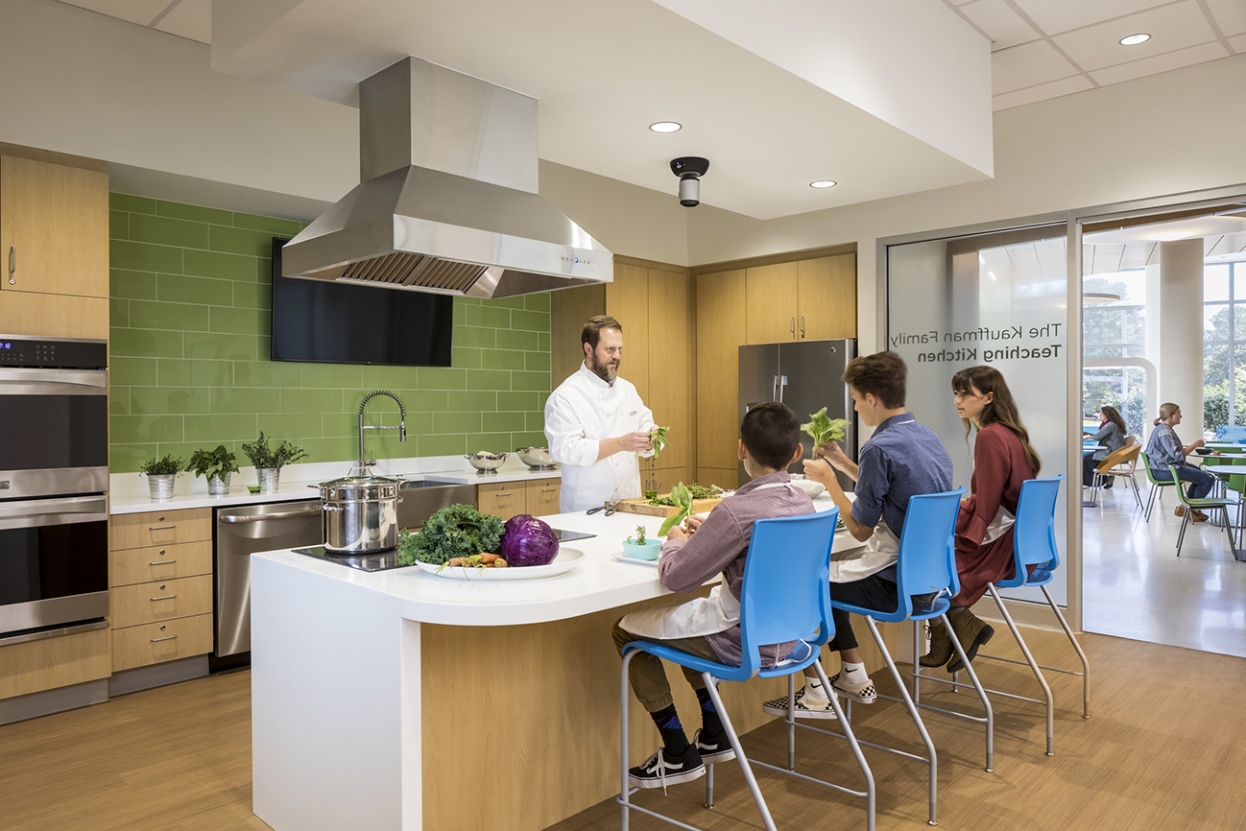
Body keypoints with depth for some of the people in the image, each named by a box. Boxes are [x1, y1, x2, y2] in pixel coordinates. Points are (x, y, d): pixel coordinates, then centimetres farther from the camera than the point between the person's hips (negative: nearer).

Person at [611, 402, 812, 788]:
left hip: (745, 642, -8)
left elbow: (674, 576, -22)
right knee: (690, 612, 30)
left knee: (627, 630, 6)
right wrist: (707, 532, 8)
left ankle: (678, 755, 15)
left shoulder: (736, 511, -28)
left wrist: (675, 541, -1)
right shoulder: (803, 502, -2)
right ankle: (713, 737, 34)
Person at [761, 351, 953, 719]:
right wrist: (844, 463, 16)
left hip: (896, 584, -9)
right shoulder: (930, 438, 6)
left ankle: (815, 694, 13)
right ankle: (855, 677, 30)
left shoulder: (881, 447, -22)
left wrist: (827, 479, -4)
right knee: (827, 572, 25)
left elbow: (861, 529, -15)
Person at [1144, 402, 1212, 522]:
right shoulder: (1165, 431, -19)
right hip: (1165, 471, -12)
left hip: (1164, 467, 12)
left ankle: (1187, 506, 25)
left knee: (1201, 474, 27)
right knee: (1209, 479, -11)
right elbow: (1177, 454, -25)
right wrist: (1195, 444, -15)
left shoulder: (1162, 429, 14)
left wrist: (1191, 447, 11)